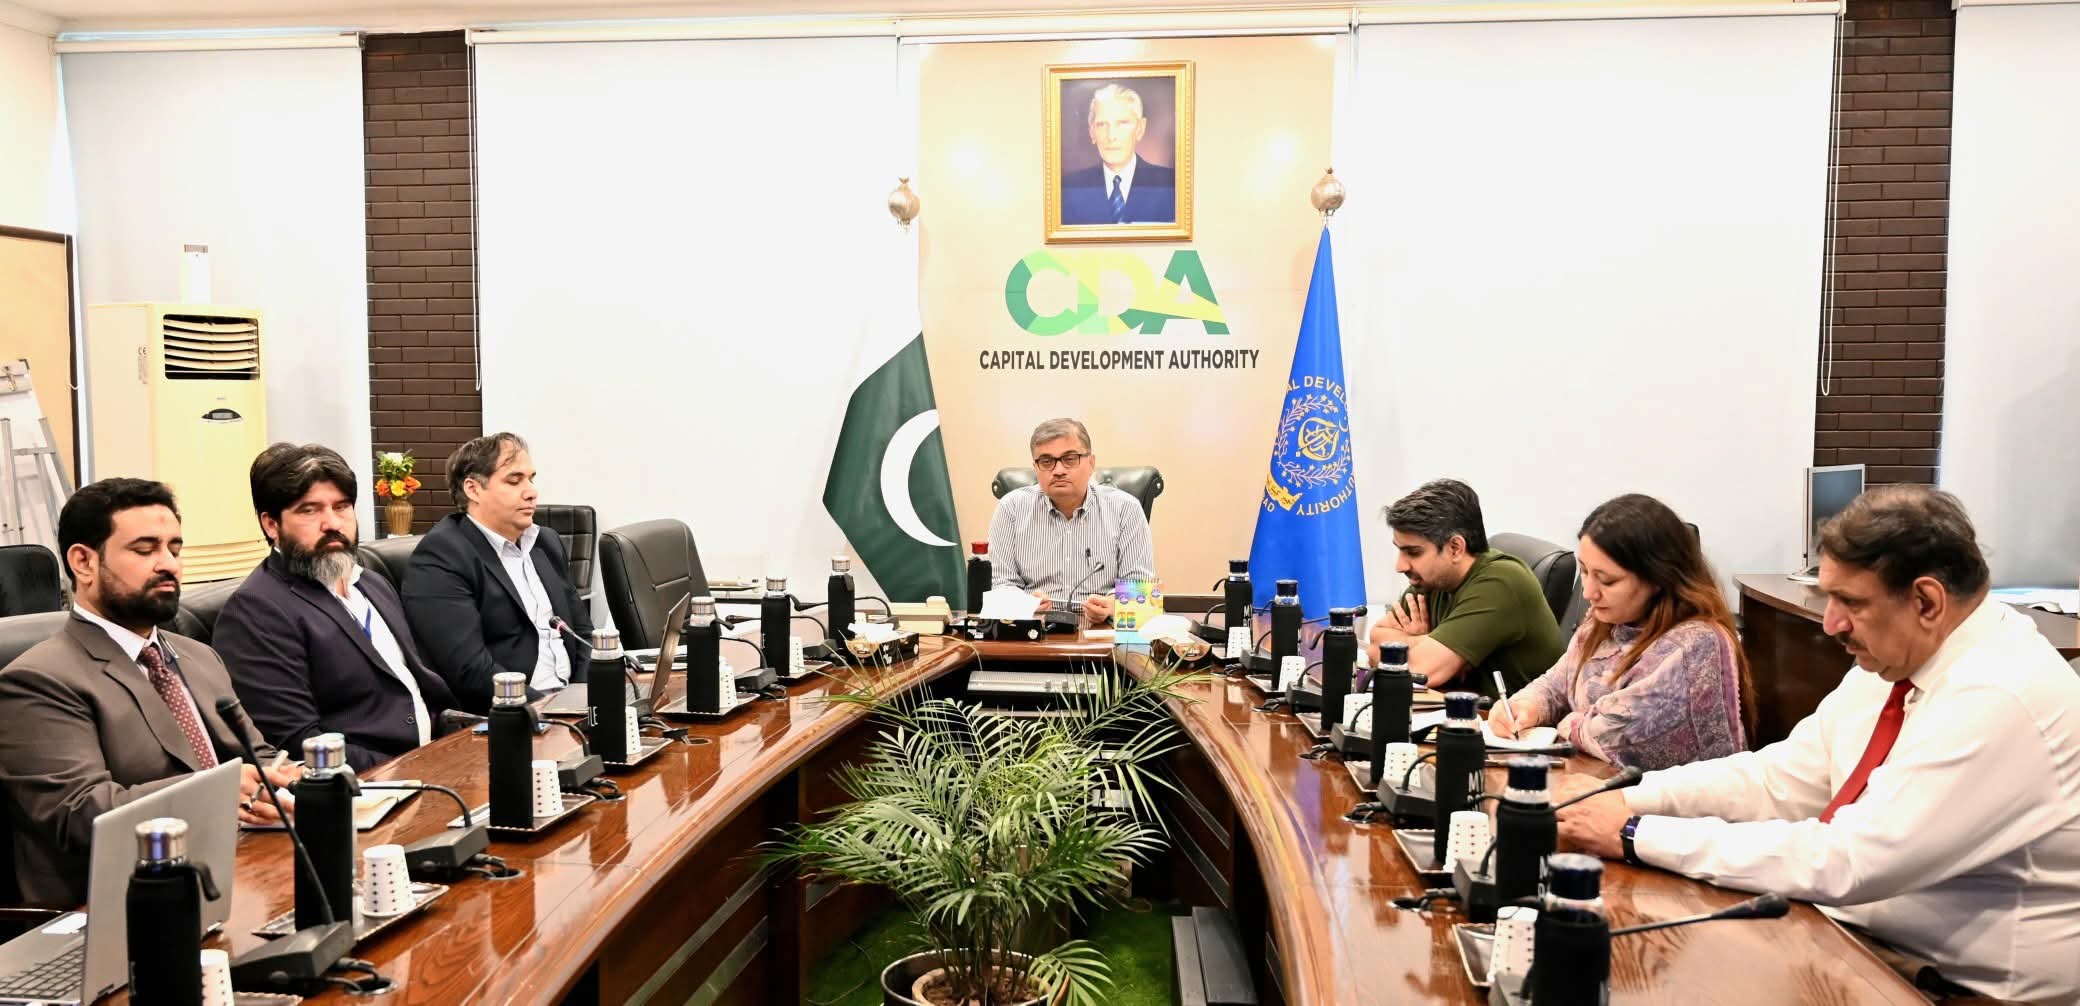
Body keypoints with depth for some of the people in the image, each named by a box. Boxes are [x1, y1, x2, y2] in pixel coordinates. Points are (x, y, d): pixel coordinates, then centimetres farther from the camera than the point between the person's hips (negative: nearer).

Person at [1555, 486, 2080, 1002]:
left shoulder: (2000, 701, -25)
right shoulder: (1893, 661, 1)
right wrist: (1630, 801, -9)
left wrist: (1638, 835, -26)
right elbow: (1779, 778, 4)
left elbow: (1841, 862, -29)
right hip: (1864, 940, 7)